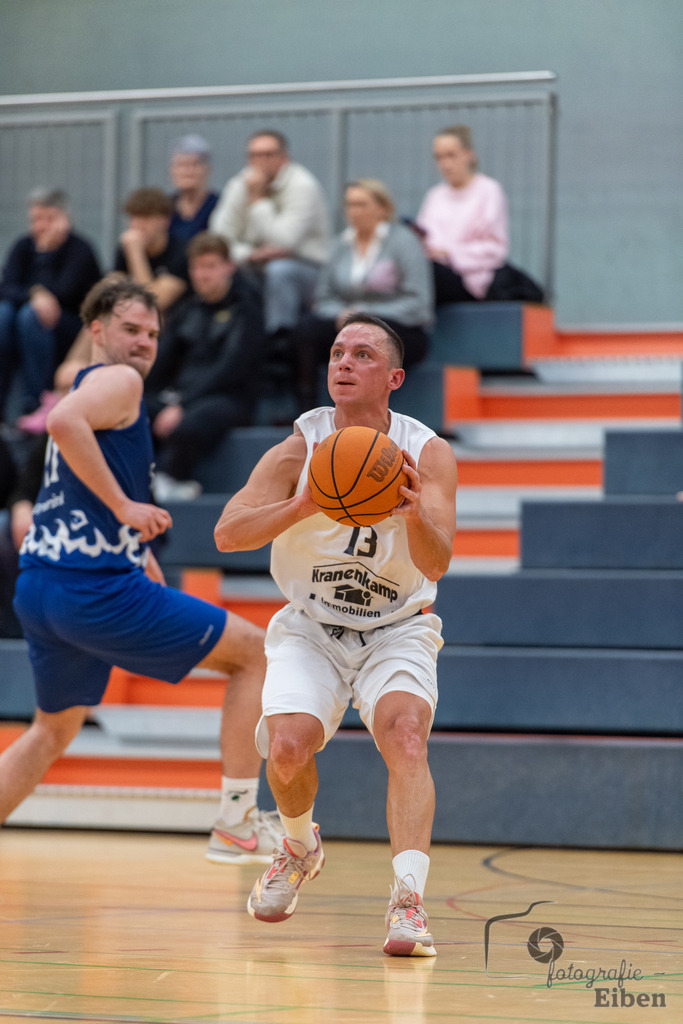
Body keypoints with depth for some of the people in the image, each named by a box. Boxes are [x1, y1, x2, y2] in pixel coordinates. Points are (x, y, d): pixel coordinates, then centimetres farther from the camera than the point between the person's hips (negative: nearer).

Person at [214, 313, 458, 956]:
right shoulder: (301, 447, -11)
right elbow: (228, 533, -19)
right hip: (310, 629, 1)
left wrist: (416, 514, -45)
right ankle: (299, 846, 14)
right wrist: (307, 503, -35)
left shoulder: (428, 455, -12)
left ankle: (408, 901, -33)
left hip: (397, 631, -1)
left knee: (405, 734, -27)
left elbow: (437, 564, -23)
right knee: (288, 748, -20)